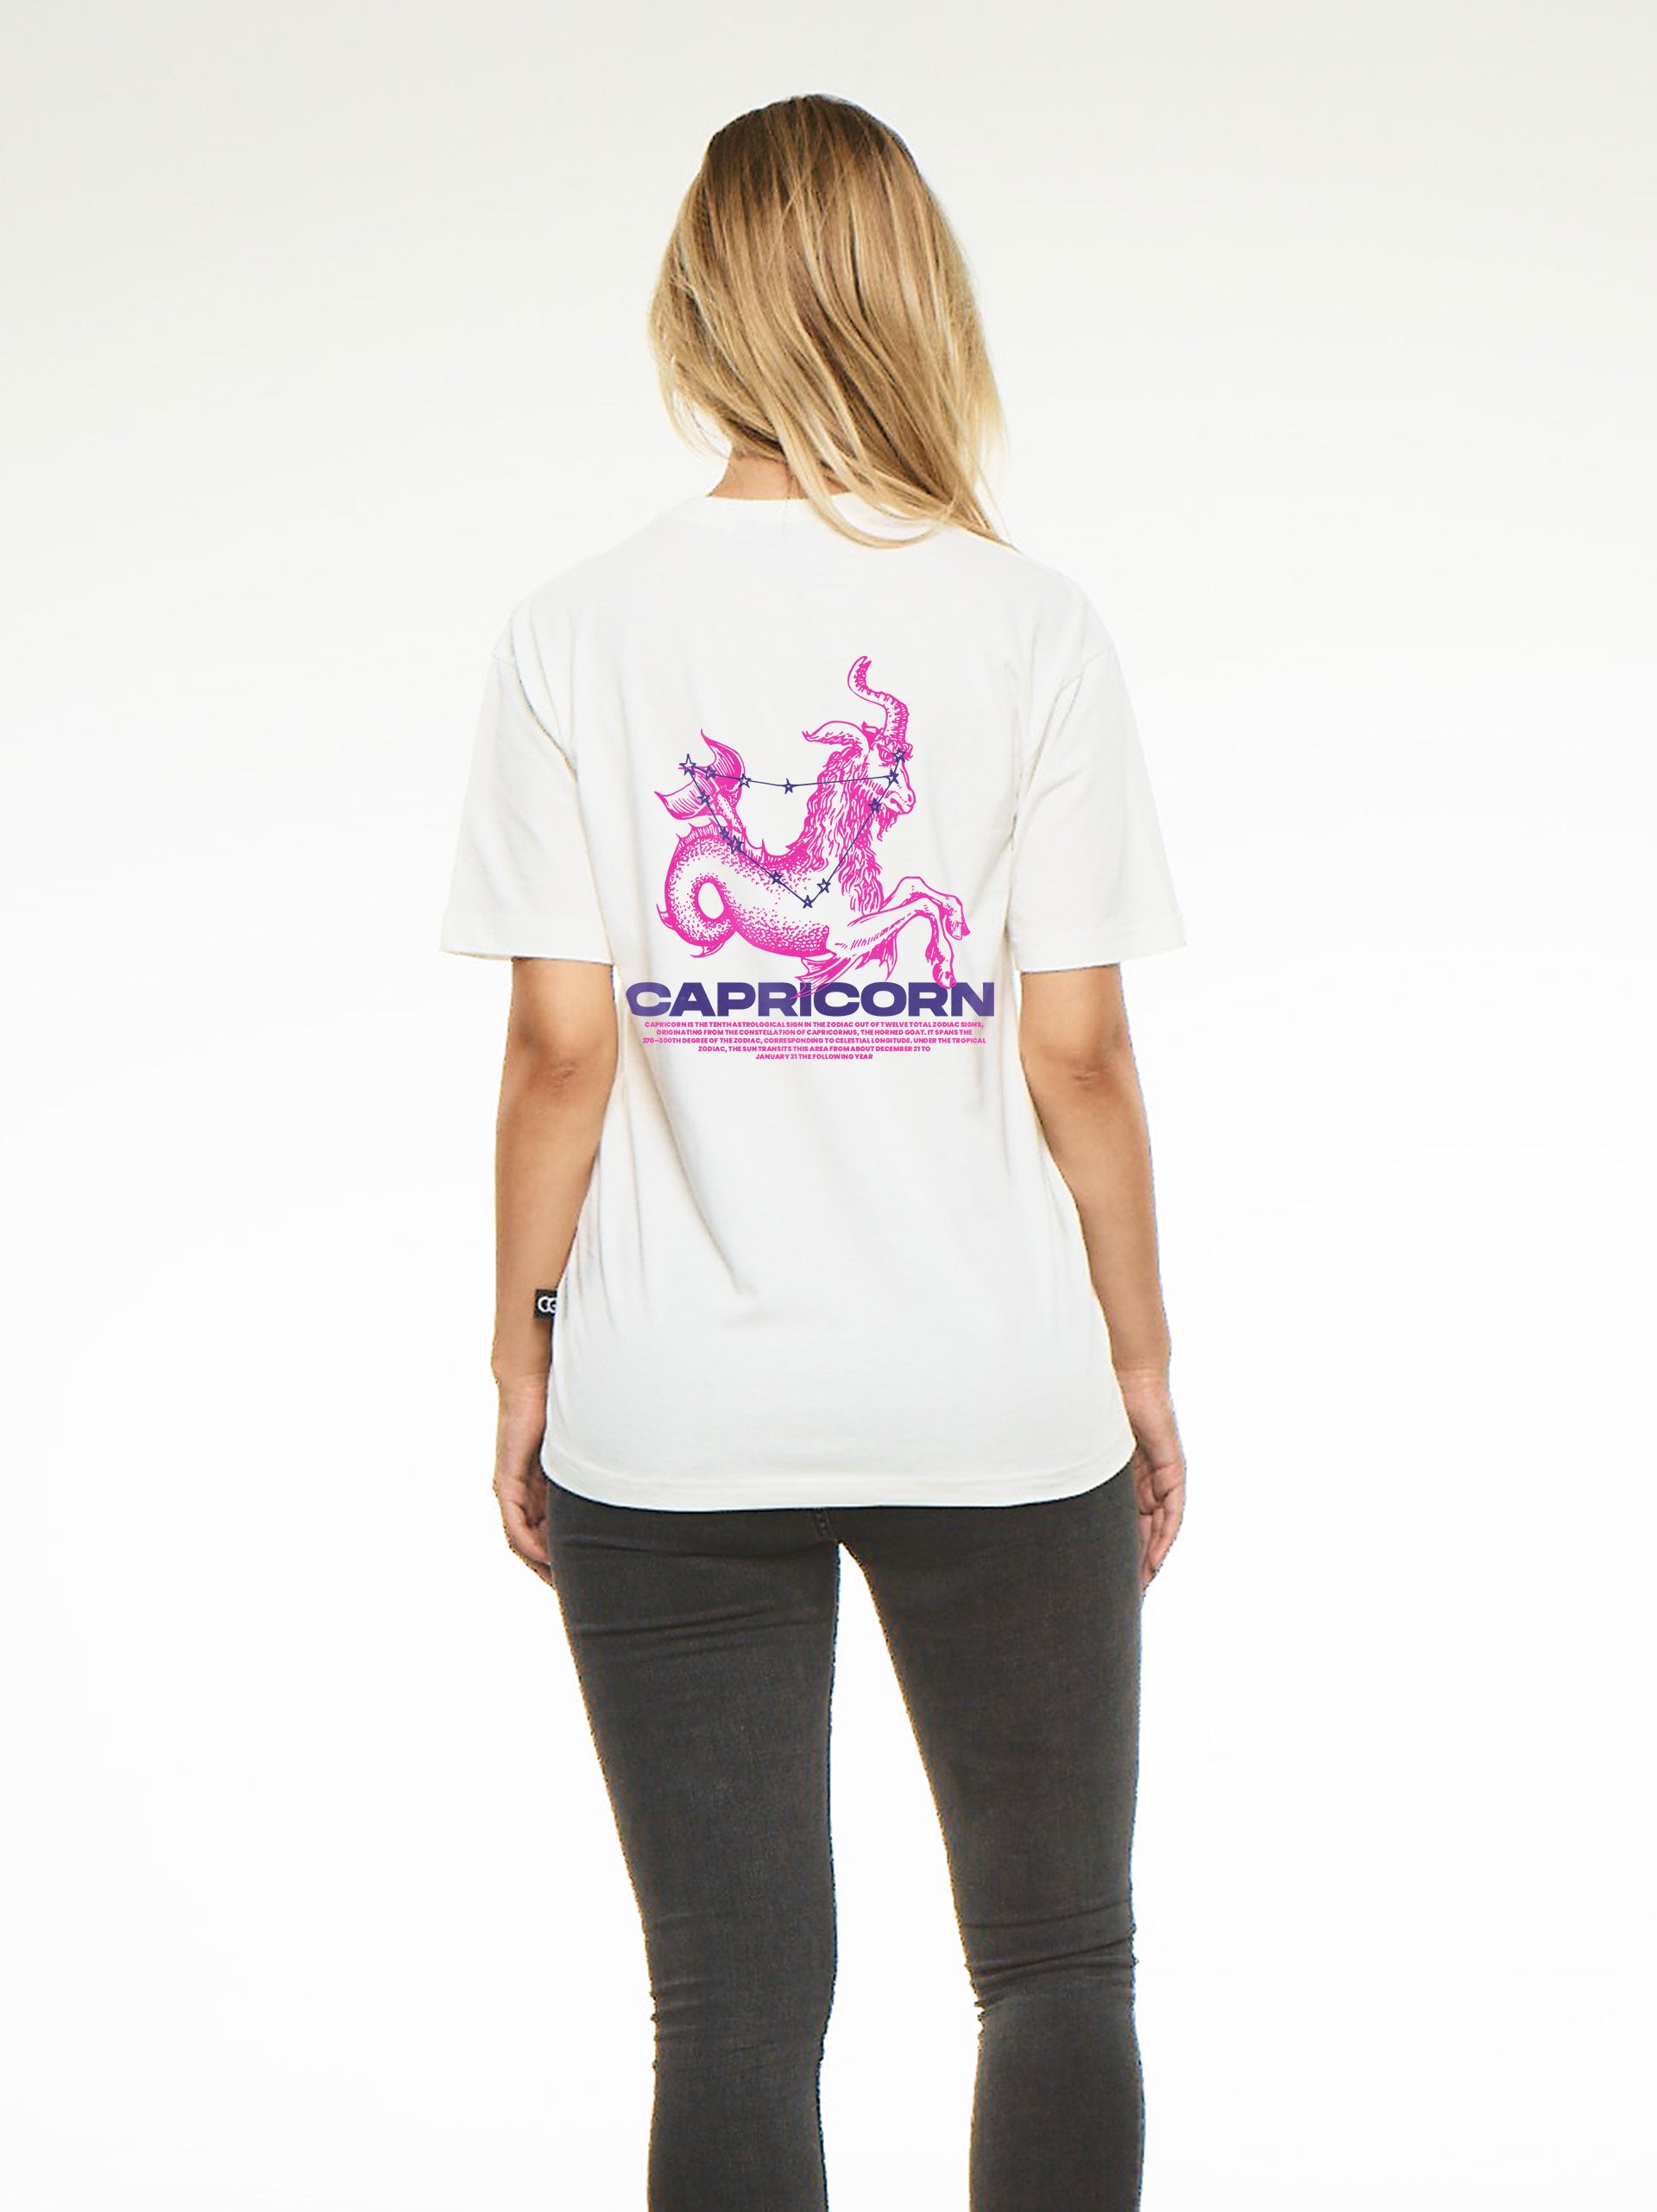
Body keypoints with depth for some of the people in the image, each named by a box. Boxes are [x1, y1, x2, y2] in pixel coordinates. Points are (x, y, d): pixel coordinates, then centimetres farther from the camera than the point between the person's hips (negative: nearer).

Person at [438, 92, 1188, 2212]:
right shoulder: (1026, 623, -5)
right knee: (1058, 1969, 17)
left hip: (675, 1423, 1)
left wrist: (523, 1353, 6)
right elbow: (1079, 1054, -4)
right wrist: (1139, 1354, 7)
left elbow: (560, 1047, -5)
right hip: (997, 1404, 0)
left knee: (733, 2013, 10)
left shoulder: (580, 629, -3)